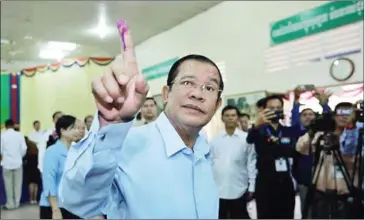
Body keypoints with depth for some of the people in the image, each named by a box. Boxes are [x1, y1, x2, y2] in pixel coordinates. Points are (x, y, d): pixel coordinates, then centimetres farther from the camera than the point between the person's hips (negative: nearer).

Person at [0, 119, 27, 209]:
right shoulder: (20, 134, -3)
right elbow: (24, 148, -5)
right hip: (18, 162, 1)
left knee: (8, 184, 8)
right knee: (18, 184, 10)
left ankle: (10, 204, 13)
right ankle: (17, 203, 16)